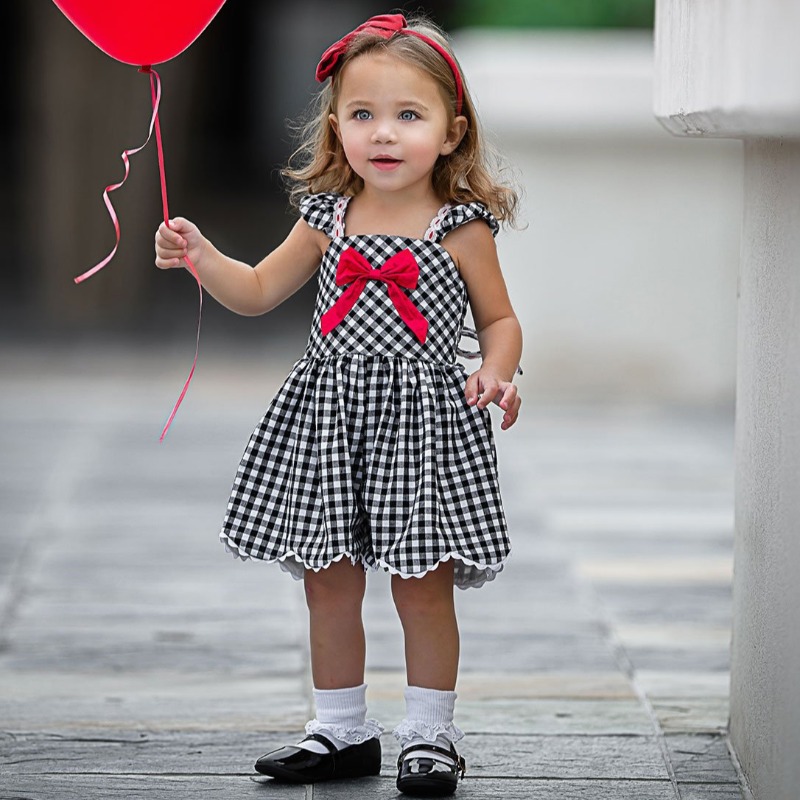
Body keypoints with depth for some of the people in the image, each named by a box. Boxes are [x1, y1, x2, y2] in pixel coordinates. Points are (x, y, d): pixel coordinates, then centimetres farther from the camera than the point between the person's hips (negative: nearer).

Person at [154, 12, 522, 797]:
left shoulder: (460, 228, -5)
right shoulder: (328, 218, 4)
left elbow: (499, 321, 3)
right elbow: (258, 291, 13)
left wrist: (496, 374, -16)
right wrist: (201, 255, -3)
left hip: (422, 416, -4)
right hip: (331, 414, 4)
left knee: (423, 584, 0)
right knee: (328, 580, 9)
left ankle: (430, 734, 14)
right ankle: (341, 730, 23)